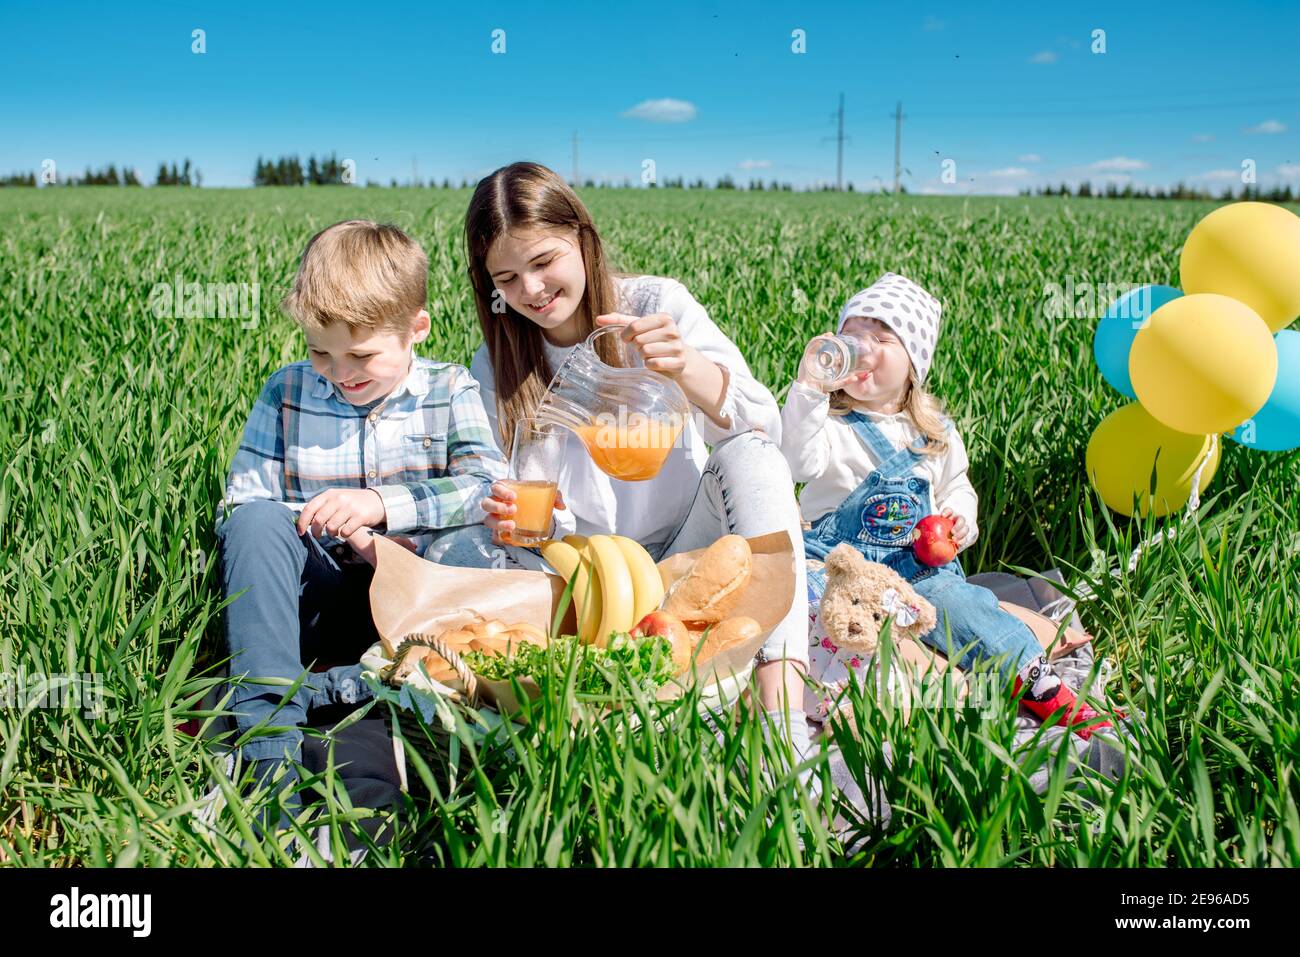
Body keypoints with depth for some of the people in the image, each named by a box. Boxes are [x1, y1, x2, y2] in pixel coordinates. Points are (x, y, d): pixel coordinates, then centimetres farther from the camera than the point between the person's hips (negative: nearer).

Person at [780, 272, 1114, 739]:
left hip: (916, 561, 1)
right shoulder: (830, 420, -1)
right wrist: (808, 389, -30)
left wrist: (959, 520, 0)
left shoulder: (935, 430, 11)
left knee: (956, 599, -24)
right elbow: (798, 462, -22)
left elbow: (956, 486, 23)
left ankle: (1043, 688, -22)